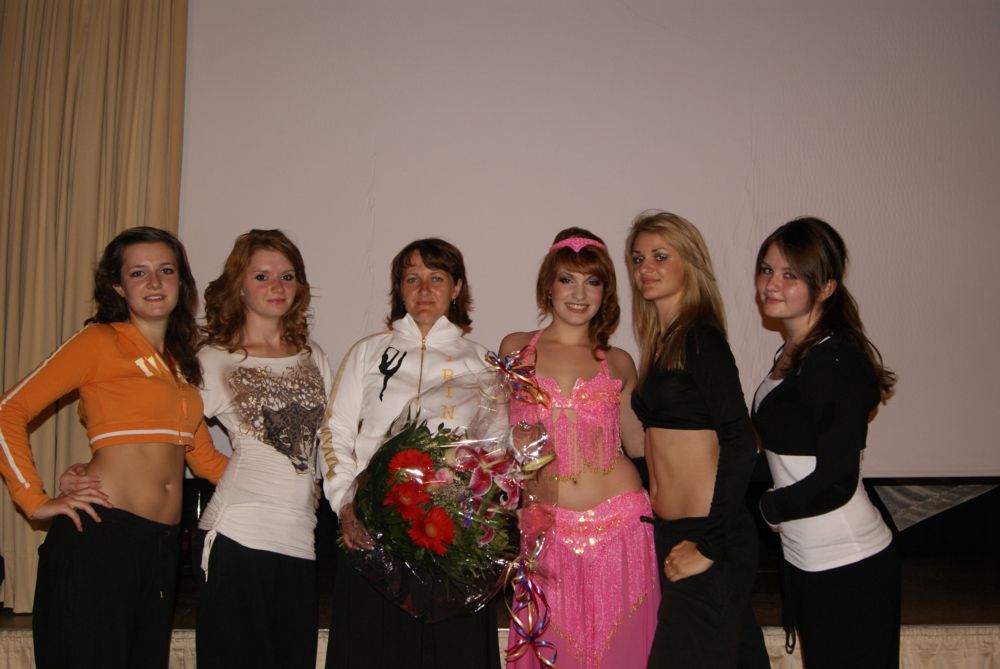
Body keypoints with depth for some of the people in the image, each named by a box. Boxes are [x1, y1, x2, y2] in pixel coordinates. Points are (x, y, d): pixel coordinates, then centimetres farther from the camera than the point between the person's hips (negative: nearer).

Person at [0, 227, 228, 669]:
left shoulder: (181, 361, 16)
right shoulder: (101, 341, -3)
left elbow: (204, 458, 18)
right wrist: (37, 502, -11)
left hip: (162, 544, 7)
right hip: (101, 535, -6)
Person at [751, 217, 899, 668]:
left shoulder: (838, 361, -19)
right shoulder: (792, 355, 9)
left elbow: (835, 483, -21)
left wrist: (762, 508, -8)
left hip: (848, 568, -8)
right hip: (808, 562, 9)